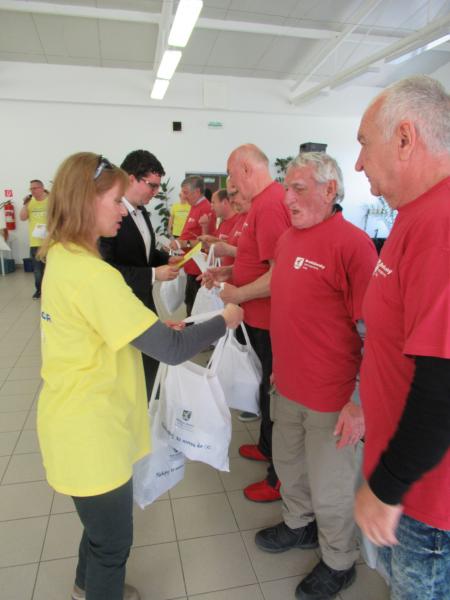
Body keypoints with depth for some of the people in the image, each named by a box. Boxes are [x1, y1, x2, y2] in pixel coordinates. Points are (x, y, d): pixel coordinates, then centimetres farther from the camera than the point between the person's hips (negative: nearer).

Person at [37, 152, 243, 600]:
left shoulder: (62, 258, 3)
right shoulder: (90, 273, -28)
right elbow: (172, 349, -27)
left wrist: (154, 324, 4)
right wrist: (224, 320, -12)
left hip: (79, 424, 10)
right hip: (91, 434, -9)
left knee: (101, 525, 31)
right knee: (113, 543, 15)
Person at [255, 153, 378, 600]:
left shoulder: (352, 243, -19)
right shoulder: (288, 237, 5)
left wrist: (362, 401, -18)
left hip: (330, 396, -7)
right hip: (287, 386, 7)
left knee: (329, 488, 13)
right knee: (288, 463, 25)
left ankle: (338, 563, 40)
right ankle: (298, 525, 52)